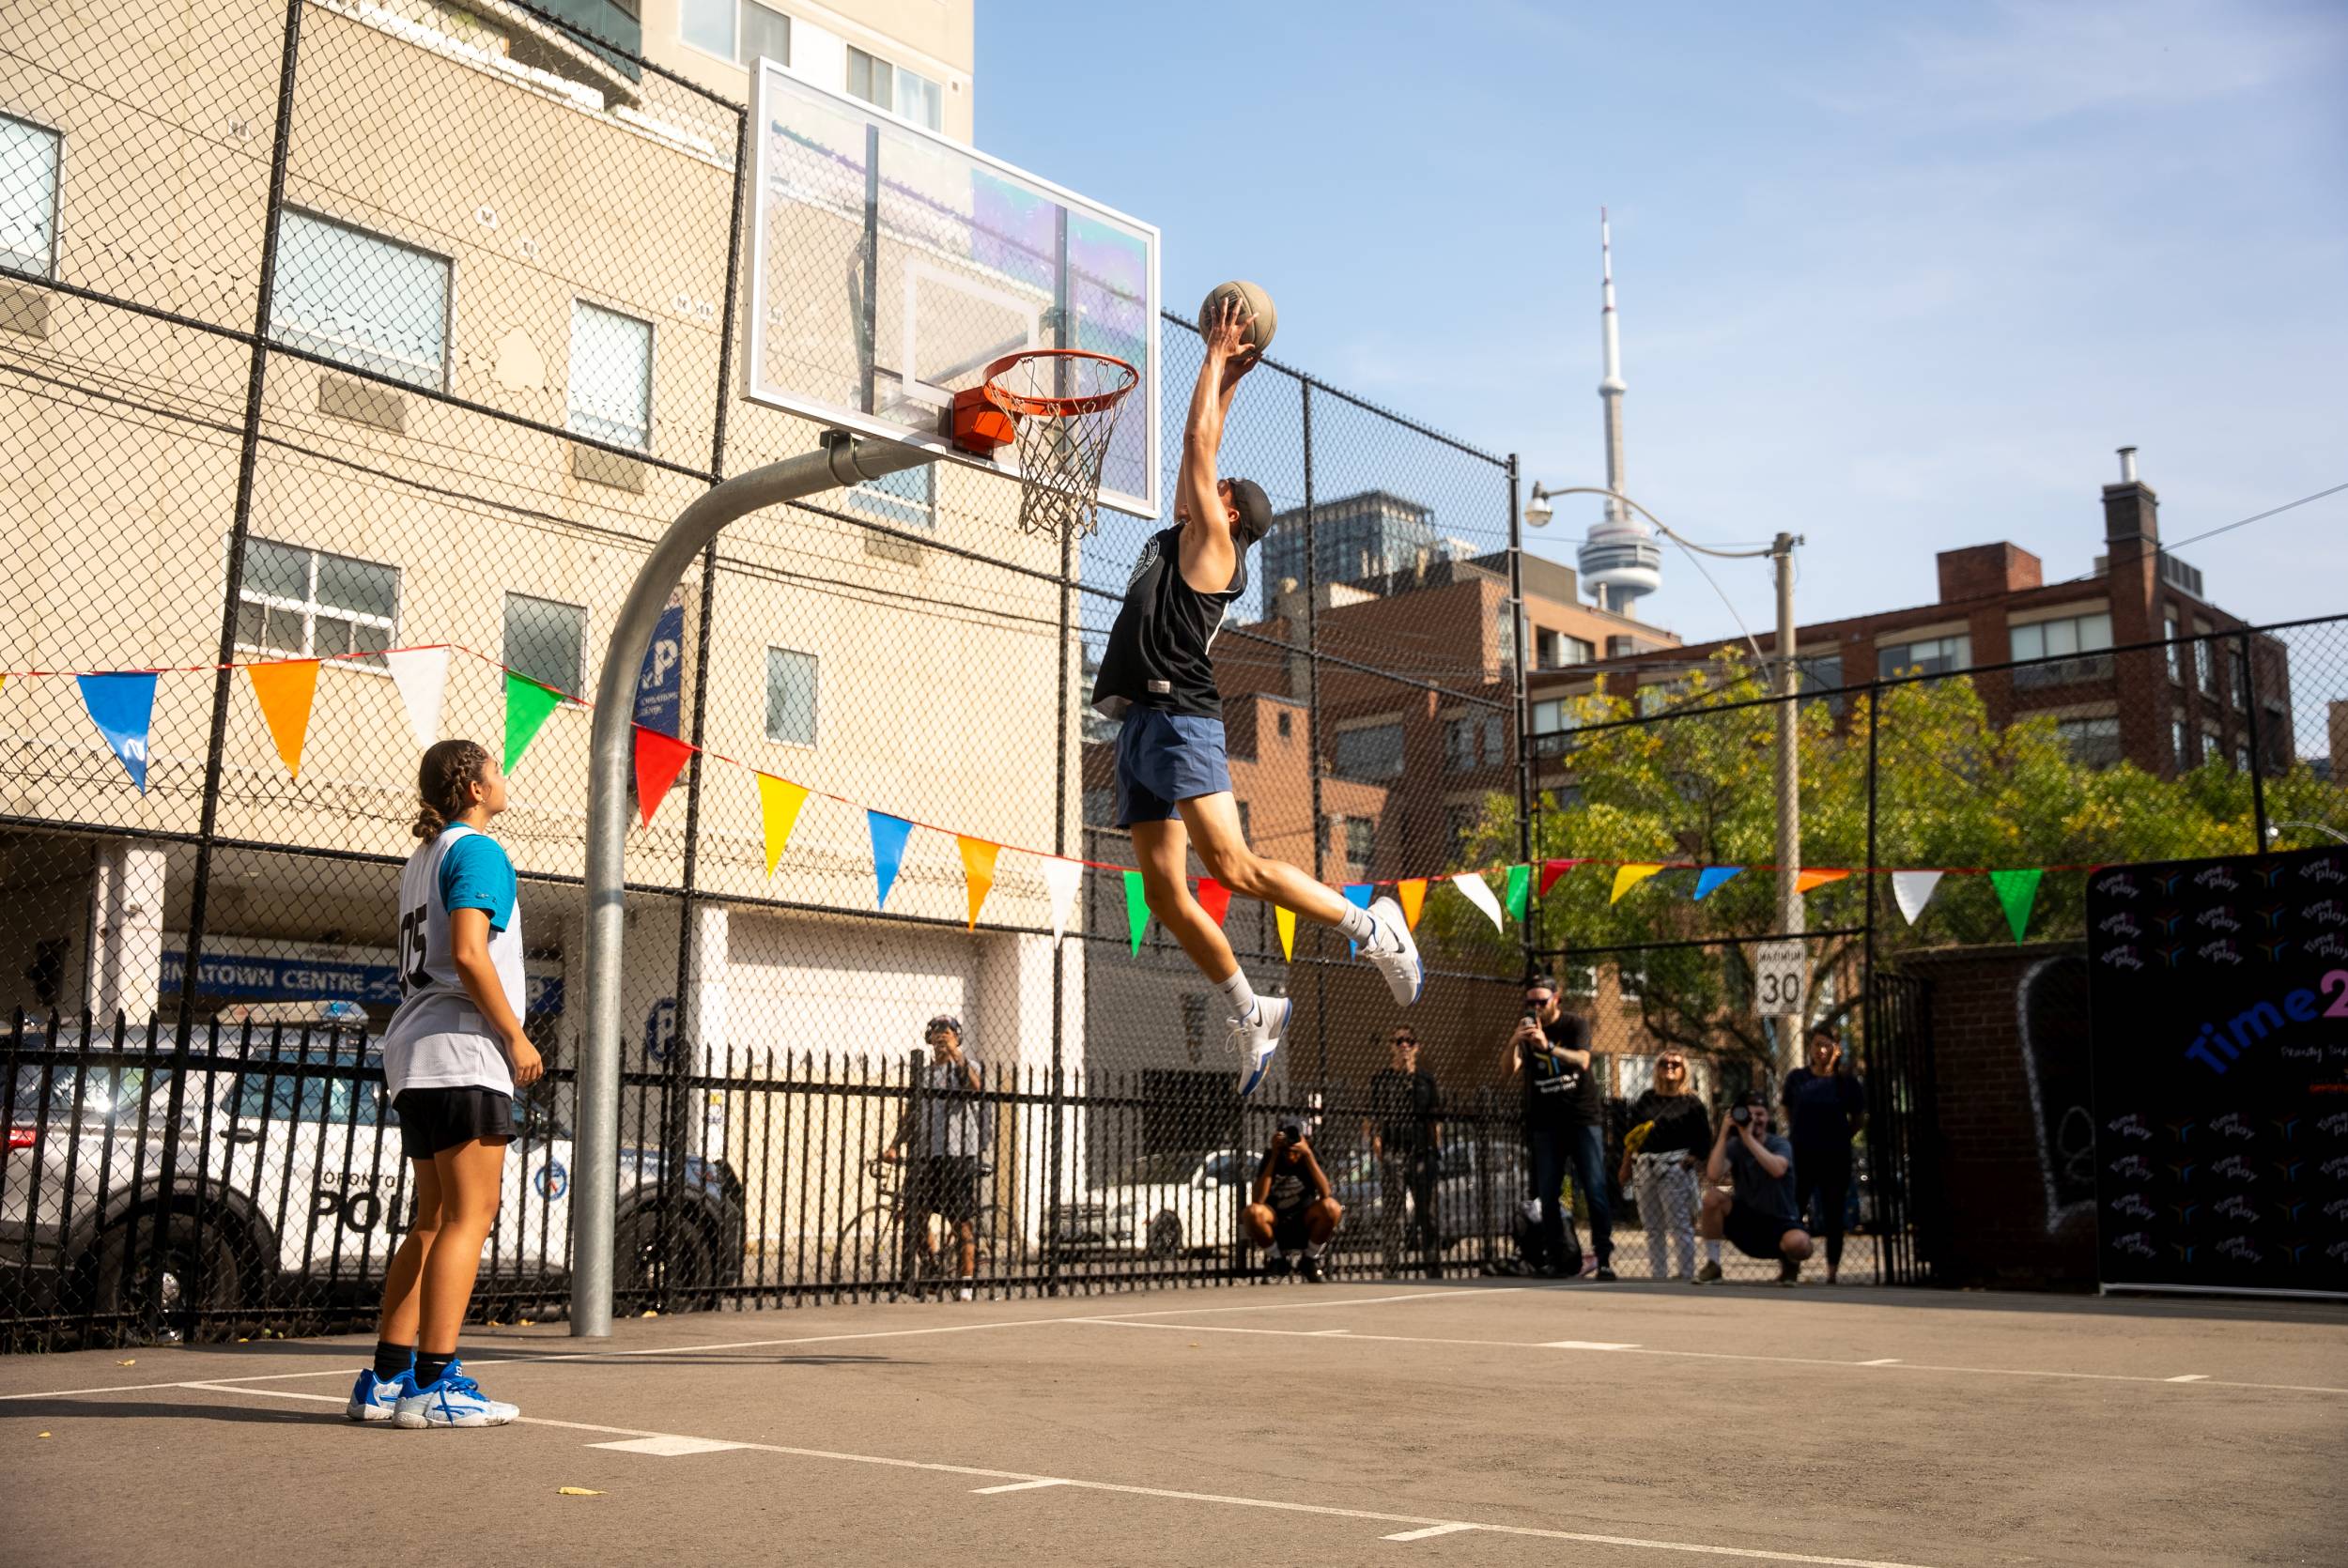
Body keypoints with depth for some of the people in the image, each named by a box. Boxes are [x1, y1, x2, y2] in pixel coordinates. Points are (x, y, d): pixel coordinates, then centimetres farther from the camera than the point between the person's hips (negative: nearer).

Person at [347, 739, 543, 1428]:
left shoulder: (424, 858, 21)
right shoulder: (476, 849, -7)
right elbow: (468, 955, -18)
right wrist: (516, 1035, -13)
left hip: (416, 1055, 10)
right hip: (462, 1054, -10)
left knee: (434, 1221, 12)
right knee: (469, 1216, -8)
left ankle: (387, 1377, 11)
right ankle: (434, 1384, -10)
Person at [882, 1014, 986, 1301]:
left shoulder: (967, 1066, 5)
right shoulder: (922, 1072, 20)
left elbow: (975, 1087, -18)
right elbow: (910, 1114, 17)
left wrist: (955, 1054, -26)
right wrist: (895, 1146, 4)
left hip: (958, 1154, -5)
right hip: (923, 1154, 5)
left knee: (963, 1221, -5)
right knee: (913, 1217, 4)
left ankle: (966, 1284, -1)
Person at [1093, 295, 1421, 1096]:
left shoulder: (1212, 542, 1)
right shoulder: (1179, 538, 22)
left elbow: (1197, 445, -1)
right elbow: (1198, 455, 33)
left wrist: (1218, 357, 8)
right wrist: (1227, 382, 33)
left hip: (1180, 720, -9)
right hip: (1141, 724, 9)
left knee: (1232, 866, -17)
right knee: (1164, 893, 4)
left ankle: (1371, 925, -4)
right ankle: (1248, 1011, 12)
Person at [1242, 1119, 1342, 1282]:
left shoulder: (1311, 1157, -9)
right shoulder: (1270, 1157, -10)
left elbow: (1326, 1193, -26)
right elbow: (1257, 1200, -24)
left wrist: (1308, 1154, -30)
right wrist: (1274, 1157, -25)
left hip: (1306, 1224, 0)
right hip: (1276, 1223, 0)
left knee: (1331, 1207, -30)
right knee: (1252, 1212, -32)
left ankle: (1310, 1258, -4)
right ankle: (1277, 1257, -2)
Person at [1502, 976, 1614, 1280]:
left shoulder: (1576, 1024, -2)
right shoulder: (1525, 1028, 4)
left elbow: (1582, 1060, -22)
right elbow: (1511, 1070, -11)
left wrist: (1549, 1046, -38)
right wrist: (1514, 1043, -31)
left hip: (1583, 1118, -3)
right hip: (1546, 1123, 3)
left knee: (1595, 1191, -7)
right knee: (1547, 1195, -1)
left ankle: (1604, 1259, -6)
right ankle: (1555, 1259, 2)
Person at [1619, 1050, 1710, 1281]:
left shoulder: (1691, 1103, 2)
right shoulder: (1646, 1100, 16)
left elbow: (1704, 1140, -3)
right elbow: (1631, 1136, 16)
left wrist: (1691, 1161, -16)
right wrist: (1626, 1166, 11)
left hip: (1675, 1168, -5)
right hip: (1645, 1167, 5)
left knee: (1680, 1226, -7)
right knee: (1652, 1227, 10)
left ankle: (1684, 1274, -5)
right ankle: (1656, 1275, 16)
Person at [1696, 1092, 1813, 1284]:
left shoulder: (1781, 1145, -7)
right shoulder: (1734, 1145, -2)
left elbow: (1778, 1169, -32)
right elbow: (1713, 1176, -21)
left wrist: (1748, 1137, -33)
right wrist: (1723, 1134, -24)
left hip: (1780, 1223, -1)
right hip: (1745, 1220, 2)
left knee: (1799, 1243, -35)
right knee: (1712, 1197, -26)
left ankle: (1789, 1264, 6)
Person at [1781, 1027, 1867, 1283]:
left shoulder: (1846, 1081, -1)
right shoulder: (1797, 1078, 2)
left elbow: (1859, 1118, 10)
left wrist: (1841, 1138, 4)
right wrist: (1798, 1134, 8)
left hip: (1835, 1157, -1)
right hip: (1802, 1156, 1)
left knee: (1833, 1217, 5)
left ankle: (1832, 1273, 12)